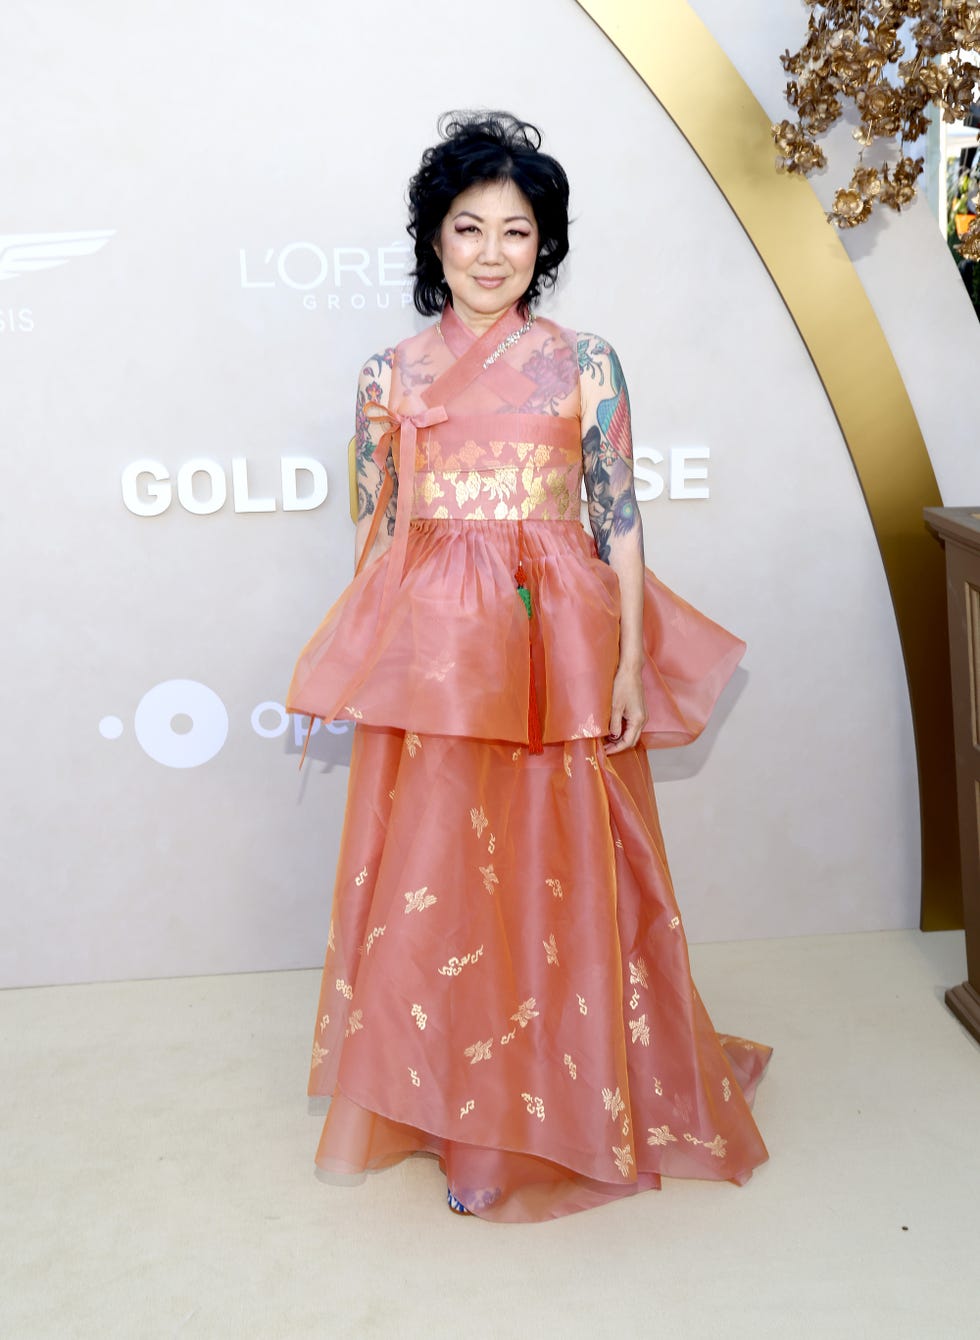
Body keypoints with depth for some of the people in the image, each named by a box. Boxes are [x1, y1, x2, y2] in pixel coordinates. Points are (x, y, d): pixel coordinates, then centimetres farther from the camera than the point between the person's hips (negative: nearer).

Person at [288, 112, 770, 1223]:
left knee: (558, 876, 3)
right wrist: (366, 667, 7)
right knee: (432, 875, 6)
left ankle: (560, 1105, 22)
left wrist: (631, 661, -6)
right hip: (428, 650, 2)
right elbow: (374, 529, 10)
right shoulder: (390, 374, 8)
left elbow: (618, 523, 1)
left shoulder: (584, 364, 4)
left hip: (556, 649, -1)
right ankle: (443, 1102, 26)